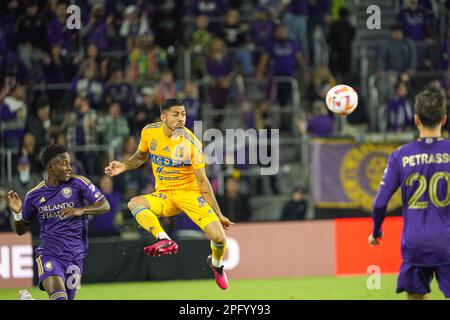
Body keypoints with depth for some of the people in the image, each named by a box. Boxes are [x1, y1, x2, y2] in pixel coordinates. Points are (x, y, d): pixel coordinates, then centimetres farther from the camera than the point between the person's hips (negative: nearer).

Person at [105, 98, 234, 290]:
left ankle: (216, 264, 17)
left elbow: (202, 182, -10)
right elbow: (141, 156, 17)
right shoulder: (149, 132, -6)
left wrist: (218, 214, -10)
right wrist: (124, 166, -1)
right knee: (135, 203, -30)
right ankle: (165, 241, -44)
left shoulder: (191, 143, -15)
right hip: (164, 195, 3)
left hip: (190, 193, -3)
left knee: (219, 238, -19)